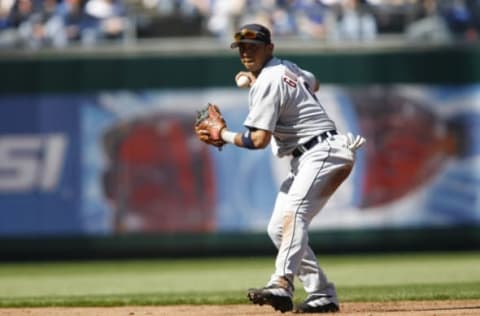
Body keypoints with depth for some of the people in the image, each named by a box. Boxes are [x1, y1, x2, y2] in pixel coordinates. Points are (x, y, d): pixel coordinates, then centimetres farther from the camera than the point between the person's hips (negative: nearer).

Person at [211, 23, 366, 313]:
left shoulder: (267, 83, -14)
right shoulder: (285, 67, 15)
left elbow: (259, 139, -19)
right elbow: (312, 83, 38)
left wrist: (223, 135, -3)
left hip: (323, 153, -11)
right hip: (306, 160, 11)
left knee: (293, 213, -31)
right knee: (278, 229, 8)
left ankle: (282, 286, -51)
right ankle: (323, 295, 8)